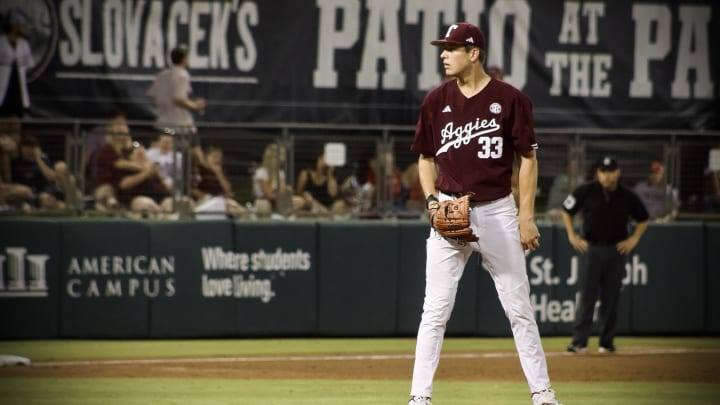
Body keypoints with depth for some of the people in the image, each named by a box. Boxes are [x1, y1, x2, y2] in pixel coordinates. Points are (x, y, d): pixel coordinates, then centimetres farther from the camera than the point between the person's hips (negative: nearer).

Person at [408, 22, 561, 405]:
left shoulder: (510, 99, -4)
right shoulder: (436, 100, 5)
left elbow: (528, 158, -1)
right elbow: (425, 157, 15)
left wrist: (526, 217, -6)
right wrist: (431, 198, -3)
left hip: (498, 211, -2)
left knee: (519, 307, 3)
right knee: (435, 310, -2)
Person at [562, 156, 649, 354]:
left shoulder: (627, 196, 2)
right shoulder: (585, 192, -3)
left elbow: (643, 219, 15)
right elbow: (566, 211, 9)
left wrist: (633, 239, 4)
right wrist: (572, 236, 2)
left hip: (616, 250, 2)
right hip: (590, 249, -2)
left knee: (611, 298, 3)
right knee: (587, 296, -7)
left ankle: (607, 342, 12)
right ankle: (579, 341, -8)